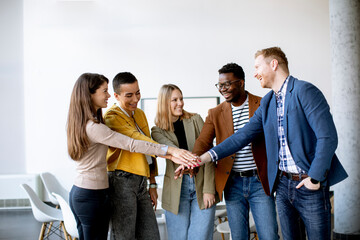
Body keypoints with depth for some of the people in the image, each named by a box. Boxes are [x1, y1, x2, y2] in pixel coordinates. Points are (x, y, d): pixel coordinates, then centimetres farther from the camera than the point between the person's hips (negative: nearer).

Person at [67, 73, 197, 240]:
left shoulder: (82, 123, 9)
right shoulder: (93, 127, -22)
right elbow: (131, 144, -26)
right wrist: (170, 150, -27)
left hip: (79, 192, 10)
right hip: (92, 196, -10)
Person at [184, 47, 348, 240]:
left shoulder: (305, 91, -11)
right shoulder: (266, 102, 12)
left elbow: (328, 137, -16)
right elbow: (243, 135, 8)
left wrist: (315, 178, -16)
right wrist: (205, 157, -1)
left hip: (309, 184, -6)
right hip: (282, 183, 7)